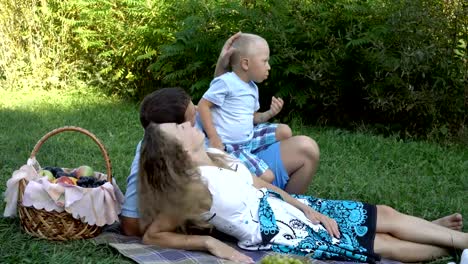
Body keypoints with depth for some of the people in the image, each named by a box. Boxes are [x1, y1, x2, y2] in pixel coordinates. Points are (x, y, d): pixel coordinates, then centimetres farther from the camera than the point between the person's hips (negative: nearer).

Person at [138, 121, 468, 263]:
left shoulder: (215, 155, 0)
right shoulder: (193, 186, -24)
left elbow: (261, 185, 8)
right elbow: (152, 234, -19)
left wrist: (310, 209, 0)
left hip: (287, 206, 8)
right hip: (282, 236, -8)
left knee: (386, 214, 5)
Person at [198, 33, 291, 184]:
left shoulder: (252, 87, 12)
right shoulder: (226, 82, -17)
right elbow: (203, 105, -19)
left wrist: (270, 113, -1)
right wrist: (213, 137, -24)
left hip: (250, 137, 9)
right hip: (231, 146, -9)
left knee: (285, 131, 5)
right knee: (267, 177, -20)